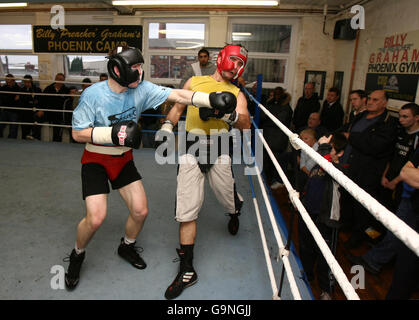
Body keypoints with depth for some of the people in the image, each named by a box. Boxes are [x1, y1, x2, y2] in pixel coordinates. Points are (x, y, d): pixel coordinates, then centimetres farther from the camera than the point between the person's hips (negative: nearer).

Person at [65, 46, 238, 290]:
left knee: (141, 211, 3)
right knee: (96, 218, -12)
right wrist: (113, 133, -29)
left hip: (124, 159, 4)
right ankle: (77, 256, 22)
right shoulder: (93, 94, -20)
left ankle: (127, 247, 35)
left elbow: (176, 95, -15)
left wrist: (211, 99, -25)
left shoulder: (141, 89, -10)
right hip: (96, 160, -4)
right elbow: (78, 133, -16)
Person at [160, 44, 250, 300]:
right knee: (187, 211, -2)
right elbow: (177, 107, 22)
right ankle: (187, 271, 12)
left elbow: (245, 125, -5)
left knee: (230, 200, 7)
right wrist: (168, 126, 3)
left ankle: (234, 212, 50)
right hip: (191, 150, 0)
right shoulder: (195, 82, 17)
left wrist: (225, 113, -25)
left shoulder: (236, 93, 12)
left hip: (218, 149, 0)